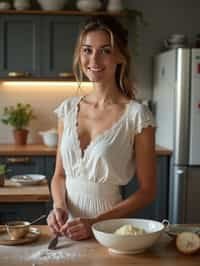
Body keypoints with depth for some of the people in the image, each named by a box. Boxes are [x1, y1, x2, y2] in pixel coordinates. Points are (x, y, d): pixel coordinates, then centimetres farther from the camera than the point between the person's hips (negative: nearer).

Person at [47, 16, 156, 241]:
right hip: (68, 227, 3)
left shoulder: (136, 115, -8)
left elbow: (147, 191, -5)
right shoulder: (68, 109, 4)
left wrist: (96, 222, -13)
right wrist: (59, 208, -7)